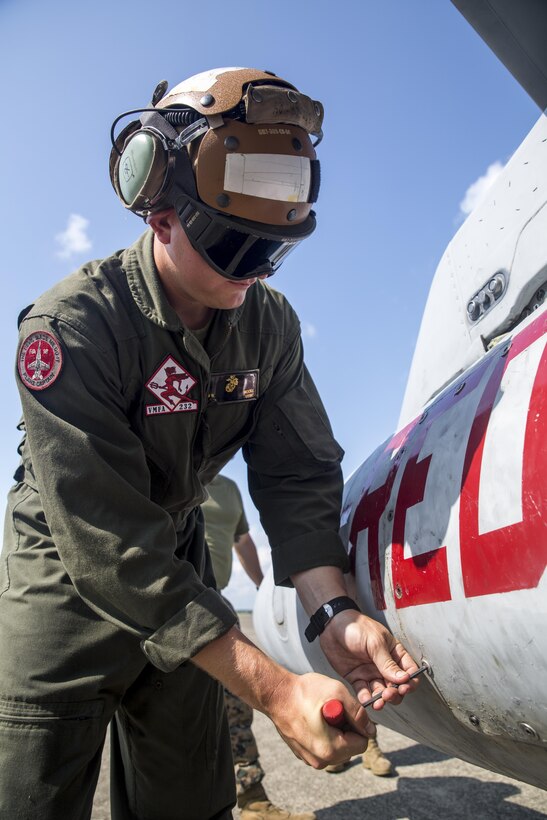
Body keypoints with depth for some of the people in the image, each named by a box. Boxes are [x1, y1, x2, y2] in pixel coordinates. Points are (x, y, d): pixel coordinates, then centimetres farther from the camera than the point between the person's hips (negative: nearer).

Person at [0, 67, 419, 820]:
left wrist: (331, 609, -28)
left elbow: (298, 472, -10)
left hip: (177, 565, 5)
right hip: (64, 576, -4)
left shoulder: (270, 325, -10)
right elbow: (111, 546, -33)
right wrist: (275, 691, -35)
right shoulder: (70, 326, -29)